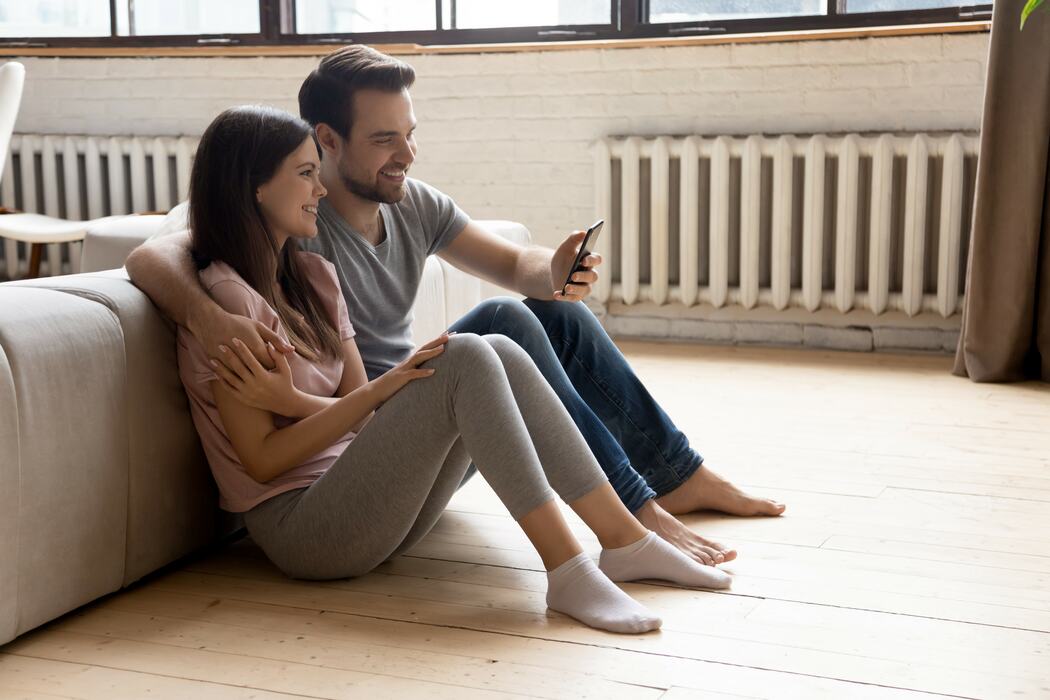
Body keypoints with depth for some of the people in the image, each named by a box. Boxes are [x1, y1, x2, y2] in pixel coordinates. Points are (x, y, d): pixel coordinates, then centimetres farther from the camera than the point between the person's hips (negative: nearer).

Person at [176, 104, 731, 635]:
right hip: (299, 529, -8)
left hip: (360, 501, 8)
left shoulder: (312, 278, 15)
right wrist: (384, 385, -19)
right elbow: (262, 461, -14)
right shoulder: (226, 296, -11)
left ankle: (625, 540, -11)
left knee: (498, 351, -10)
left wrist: (290, 402, -14)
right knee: (464, 360, -23)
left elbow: (361, 416, 7)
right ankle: (566, 569, -26)